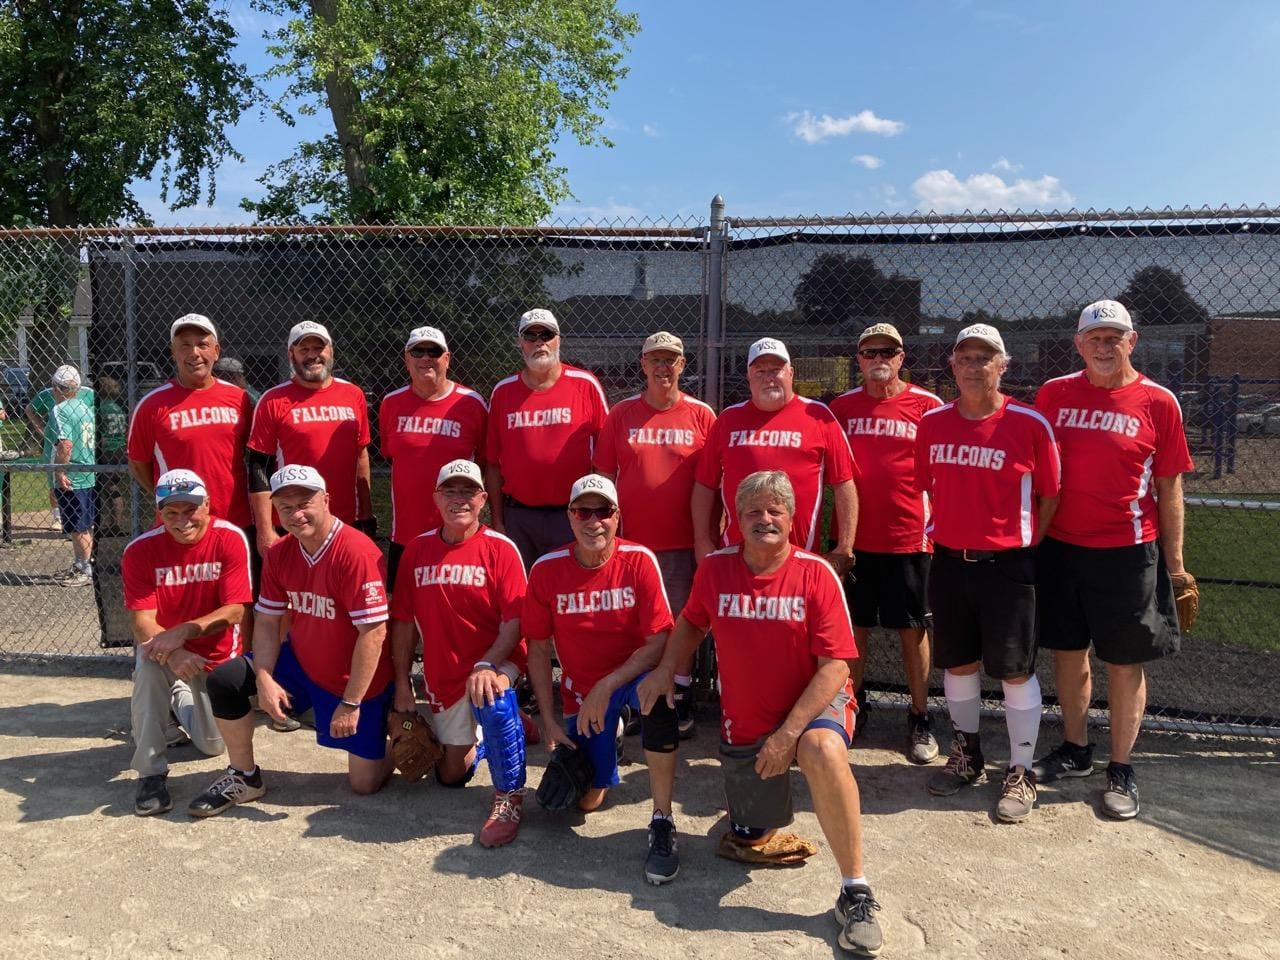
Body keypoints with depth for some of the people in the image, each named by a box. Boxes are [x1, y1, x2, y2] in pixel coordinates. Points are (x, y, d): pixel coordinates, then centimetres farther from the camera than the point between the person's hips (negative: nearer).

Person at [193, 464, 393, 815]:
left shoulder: (357, 552, -27)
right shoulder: (279, 553, -3)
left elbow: (374, 632, -27)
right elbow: (267, 621, 1)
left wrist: (351, 703, -24)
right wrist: (264, 680, -15)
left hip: (357, 682, -6)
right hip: (300, 663, 6)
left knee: (365, 783, 0)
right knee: (224, 680, -10)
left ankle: (389, 727, 33)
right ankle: (244, 777, 10)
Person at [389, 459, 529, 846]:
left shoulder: (500, 548, -11)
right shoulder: (418, 549, 0)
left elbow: (515, 621, -16)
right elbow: (403, 621, 4)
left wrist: (488, 665, -32)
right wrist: (402, 686, 2)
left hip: (497, 660, -4)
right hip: (442, 675, 5)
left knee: (491, 700, -39)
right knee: (451, 775, 13)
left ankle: (509, 796, -18)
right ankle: (479, 737, 46)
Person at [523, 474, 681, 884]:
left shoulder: (639, 561, -16)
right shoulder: (547, 570, -10)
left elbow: (659, 641, -17)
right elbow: (538, 650, -2)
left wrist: (607, 687, -24)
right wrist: (549, 721, -5)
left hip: (634, 673, -2)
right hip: (581, 691, 2)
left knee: (658, 694, -39)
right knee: (587, 801, -1)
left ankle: (662, 824, -27)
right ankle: (606, 736, 34)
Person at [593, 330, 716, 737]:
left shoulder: (702, 415, 1)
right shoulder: (621, 414, 4)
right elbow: (604, 475, 6)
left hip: (683, 541, -1)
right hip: (631, 541, 1)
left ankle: (681, 700, 19)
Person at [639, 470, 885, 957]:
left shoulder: (816, 573, -15)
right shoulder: (714, 569, -6)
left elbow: (836, 665, -18)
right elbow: (692, 622, 13)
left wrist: (789, 733, -24)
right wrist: (666, 670, -6)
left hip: (814, 704, -3)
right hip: (743, 724, 4)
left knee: (823, 751, -39)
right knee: (751, 844, 12)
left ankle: (856, 890, -26)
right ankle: (761, 815, 49)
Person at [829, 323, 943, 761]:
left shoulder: (927, 405, -1)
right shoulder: (841, 407, 6)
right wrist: (839, 533, 7)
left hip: (909, 539, -2)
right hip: (855, 539, 2)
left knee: (913, 630, 7)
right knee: (854, 628, 10)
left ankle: (920, 720, 18)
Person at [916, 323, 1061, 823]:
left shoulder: (1030, 424, -8)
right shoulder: (933, 423, 3)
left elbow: (1050, 494, 0)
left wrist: (1025, 545, 1)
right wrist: (947, 531, 11)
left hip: (1007, 563, -4)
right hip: (948, 559, 4)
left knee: (1016, 670, 2)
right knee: (957, 663, 14)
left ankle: (1021, 773, 17)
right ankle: (967, 756, 32)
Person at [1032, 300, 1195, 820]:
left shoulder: (1158, 402, -4)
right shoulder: (1053, 394, 2)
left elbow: (1169, 488, 0)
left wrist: (1175, 562, 0)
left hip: (1126, 553, -3)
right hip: (1060, 547, 3)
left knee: (1125, 662, 4)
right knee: (1067, 651, 13)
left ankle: (1121, 770, 17)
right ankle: (1075, 750, 30)